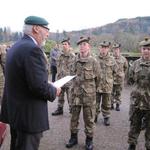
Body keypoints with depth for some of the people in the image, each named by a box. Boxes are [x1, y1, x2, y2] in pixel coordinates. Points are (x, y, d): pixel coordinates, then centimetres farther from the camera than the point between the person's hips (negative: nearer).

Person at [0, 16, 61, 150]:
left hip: (14, 111, 9)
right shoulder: (33, 49, -21)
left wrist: (49, 87, 14)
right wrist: (54, 91, -6)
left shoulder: (15, 47, 8)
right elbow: (39, 86, -26)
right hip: (29, 115, -9)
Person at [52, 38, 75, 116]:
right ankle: (59, 109, 27)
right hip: (60, 79, 6)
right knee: (60, 95, 15)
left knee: (70, 96, 1)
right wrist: (59, 74, 10)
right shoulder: (60, 55, 10)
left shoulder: (72, 56, -8)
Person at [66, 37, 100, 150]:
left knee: (89, 118, 7)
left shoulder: (93, 61, -7)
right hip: (76, 93, 4)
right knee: (74, 117, 12)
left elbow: (97, 78, 4)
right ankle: (73, 137, 29)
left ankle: (89, 140, 22)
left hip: (89, 95, -3)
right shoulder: (75, 61, 4)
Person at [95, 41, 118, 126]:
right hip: (96, 85, 0)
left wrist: (108, 78, 8)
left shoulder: (112, 60, -1)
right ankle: (95, 116, 26)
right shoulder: (95, 59, -1)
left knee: (106, 104, 11)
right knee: (95, 103, 10)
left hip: (107, 86, 0)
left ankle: (106, 117, 24)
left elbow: (115, 71, 10)